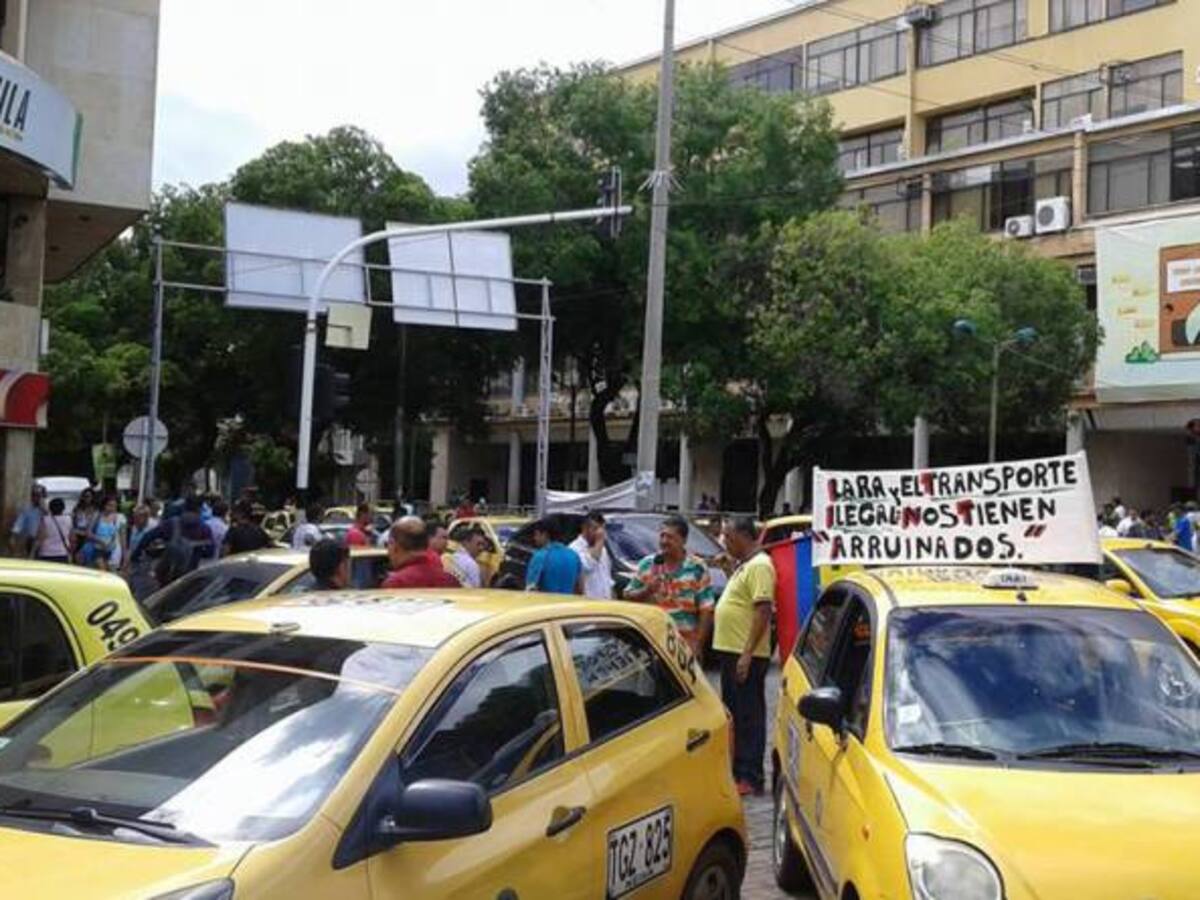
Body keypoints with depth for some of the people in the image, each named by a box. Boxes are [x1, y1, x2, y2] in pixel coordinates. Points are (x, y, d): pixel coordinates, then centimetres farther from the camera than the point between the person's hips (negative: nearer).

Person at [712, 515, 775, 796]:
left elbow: (763, 611, -22)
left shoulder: (759, 566, -15)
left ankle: (751, 778, -1)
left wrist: (747, 654, -25)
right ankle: (737, 771, 24)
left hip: (746, 655, -10)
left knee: (749, 716, -5)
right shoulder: (744, 565, 17)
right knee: (734, 714, 15)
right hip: (731, 651, 10)